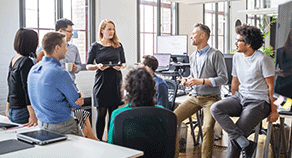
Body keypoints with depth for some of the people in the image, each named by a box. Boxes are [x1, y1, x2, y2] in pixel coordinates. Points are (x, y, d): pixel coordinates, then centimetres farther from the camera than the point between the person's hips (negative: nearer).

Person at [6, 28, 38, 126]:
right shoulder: (26, 62, -14)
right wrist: (33, 116, -21)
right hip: (23, 112, -9)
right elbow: (27, 89, -19)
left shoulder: (13, 60, 12)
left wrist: (8, 108, 29)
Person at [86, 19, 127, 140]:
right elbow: (88, 66, 4)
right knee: (101, 114, 1)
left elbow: (124, 62, 15)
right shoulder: (95, 46, 3)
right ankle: (99, 140, 14)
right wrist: (98, 66, -16)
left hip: (116, 82, 2)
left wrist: (121, 66, -8)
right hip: (101, 83, -2)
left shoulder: (118, 46, 9)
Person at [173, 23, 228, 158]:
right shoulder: (193, 57, 17)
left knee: (207, 127, -30)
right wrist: (187, 80, 5)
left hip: (210, 97, -6)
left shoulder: (215, 54, -6)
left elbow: (223, 78, -10)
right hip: (194, 97, 6)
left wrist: (202, 81, -19)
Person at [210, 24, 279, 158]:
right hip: (240, 97, 7)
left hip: (258, 102, -6)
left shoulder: (263, 59, -10)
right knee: (215, 108, -22)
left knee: (234, 135, -18)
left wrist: (274, 110, -6)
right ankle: (245, 144, -26)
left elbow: (271, 86, -7)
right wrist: (232, 104, 23)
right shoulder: (237, 57, 10)